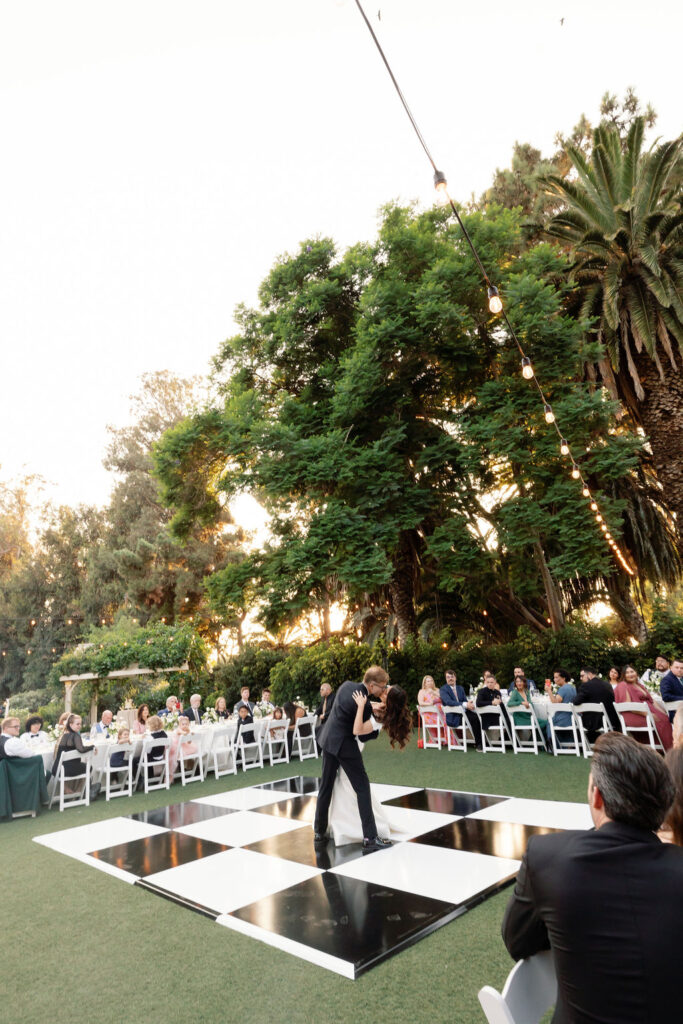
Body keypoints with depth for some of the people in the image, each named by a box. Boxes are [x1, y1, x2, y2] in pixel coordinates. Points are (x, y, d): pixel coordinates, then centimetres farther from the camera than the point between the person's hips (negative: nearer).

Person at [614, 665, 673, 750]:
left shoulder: (640, 685, 21)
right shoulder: (623, 685, -3)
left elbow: (651, 701, 18)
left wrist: (661, 711, 0)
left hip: (648, 712, 7)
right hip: (632, 716, -7)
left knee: (665, 717, -16)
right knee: (660, 721, -23)